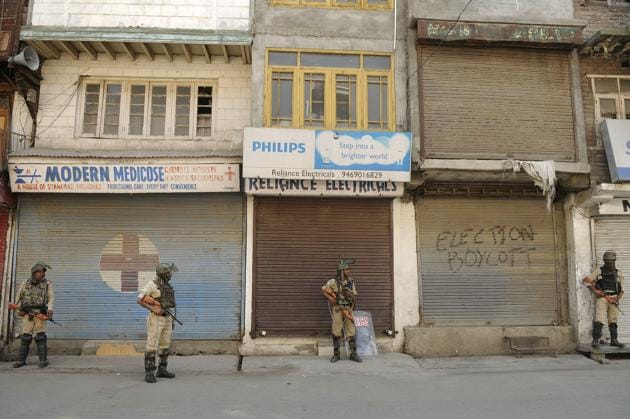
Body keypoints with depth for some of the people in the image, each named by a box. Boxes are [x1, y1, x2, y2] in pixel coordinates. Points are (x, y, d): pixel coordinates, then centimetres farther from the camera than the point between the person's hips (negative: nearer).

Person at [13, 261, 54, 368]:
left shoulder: (47, 284, 5)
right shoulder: (25, 283, 11)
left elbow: (51, 297, -4)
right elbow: (19, 297, 16)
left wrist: (50, 309, -20)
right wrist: (19, 310, 3)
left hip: (40, 314, -2)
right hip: (27, 314, 2)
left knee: (40, 336, -5)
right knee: (26, 337, 2)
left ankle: (43, 360, 0)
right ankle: (21, 360, 12)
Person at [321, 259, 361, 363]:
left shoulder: (351, 281, 6)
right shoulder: (333, 281, -7)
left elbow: (354, 296, 10)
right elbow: (323, 290, -2)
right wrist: (330, 298, -11)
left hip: (348, 309, 3)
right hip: (337, 309, -3)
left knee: (351, 331, 2)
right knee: (336, 332, 0)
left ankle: (353, 354, 9)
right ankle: (336, 354, 10)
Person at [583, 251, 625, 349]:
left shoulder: (618, 274, 12)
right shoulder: (598, 270, 4)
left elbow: (621, 289, 12)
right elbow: (587, 280, 1)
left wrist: (618, 299, -4)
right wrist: (595, 290, -10)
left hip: (614, 299, 4)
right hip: (602, 298, -4)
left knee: (613, 321, 8)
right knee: (599, 320, -12)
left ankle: (614, 340, 16)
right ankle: (595, 341, -12)